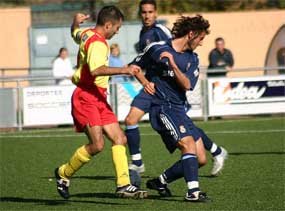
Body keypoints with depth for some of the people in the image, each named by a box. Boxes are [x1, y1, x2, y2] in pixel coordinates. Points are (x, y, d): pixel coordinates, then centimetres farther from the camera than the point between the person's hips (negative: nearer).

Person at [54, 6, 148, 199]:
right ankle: (64, 174, 2)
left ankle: (123, 185, -3)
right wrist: (124, 70, -39)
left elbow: (75, 34, 39)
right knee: (97, 144, -19)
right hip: (86, 98, -11)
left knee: (120, 139, 1)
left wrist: (76, 22, 58)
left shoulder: (86, 34, 14)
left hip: (99, 100, 11)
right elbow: (96, 70, -35)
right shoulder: (97, 43, -17)